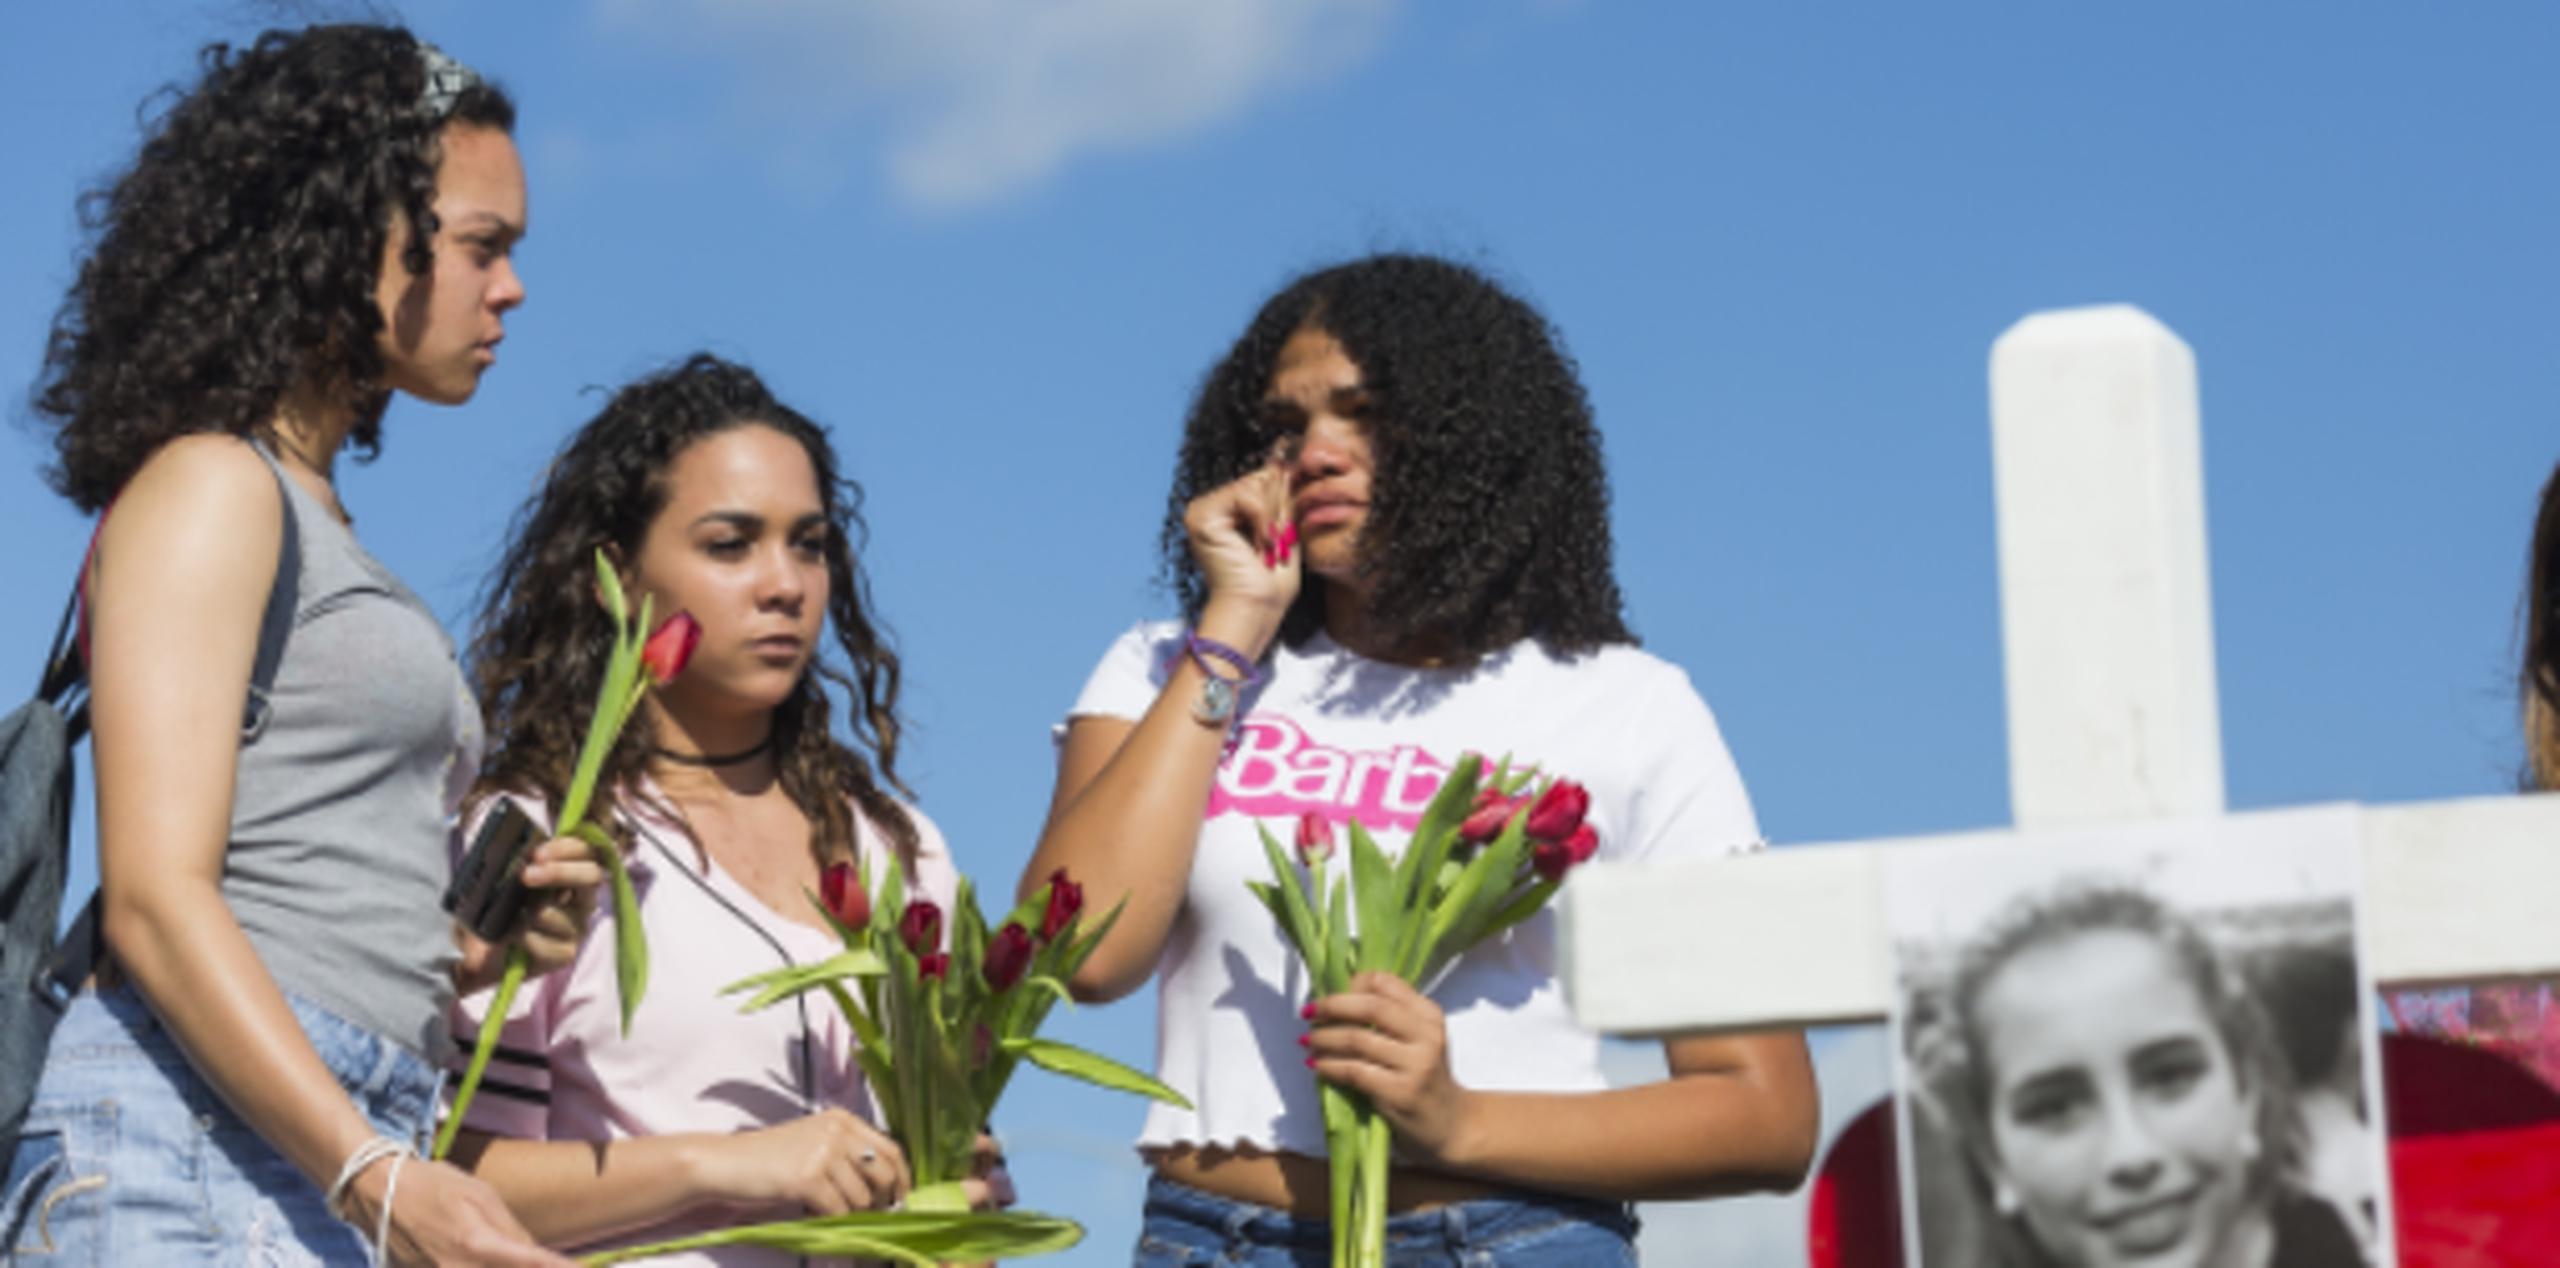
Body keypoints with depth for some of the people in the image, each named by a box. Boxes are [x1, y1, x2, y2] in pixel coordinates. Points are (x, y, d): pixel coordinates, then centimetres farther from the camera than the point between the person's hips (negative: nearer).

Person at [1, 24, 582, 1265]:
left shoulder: (322, 531, 25)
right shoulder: (207, 488, 0)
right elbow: (154, 897, -12)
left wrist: (476, 950, 7)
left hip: (335, 1163, 8)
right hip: (187, 1156, -8)